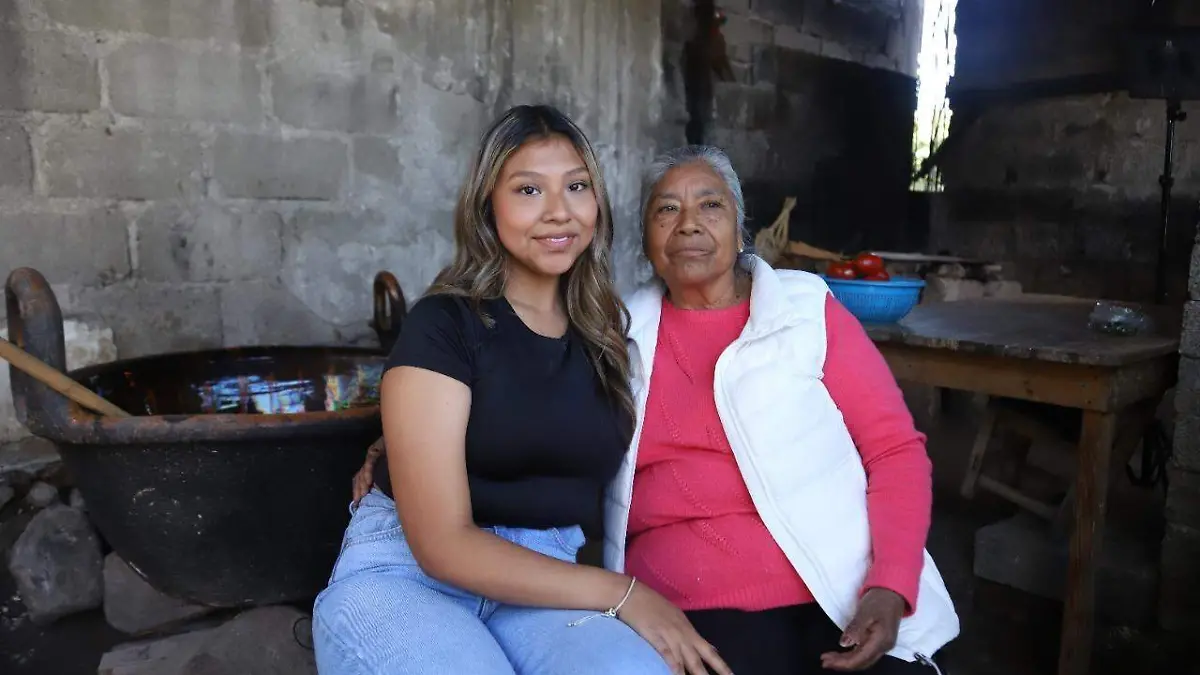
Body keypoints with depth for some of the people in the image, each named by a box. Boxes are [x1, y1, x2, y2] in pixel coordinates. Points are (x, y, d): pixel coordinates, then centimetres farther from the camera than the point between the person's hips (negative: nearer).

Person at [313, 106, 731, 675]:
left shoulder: (607, 331, 8)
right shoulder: (442, 325, -9)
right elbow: (442, 543, -14)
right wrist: (620, 594, -15)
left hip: (543, 584, 3)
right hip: (405, 573, -2)